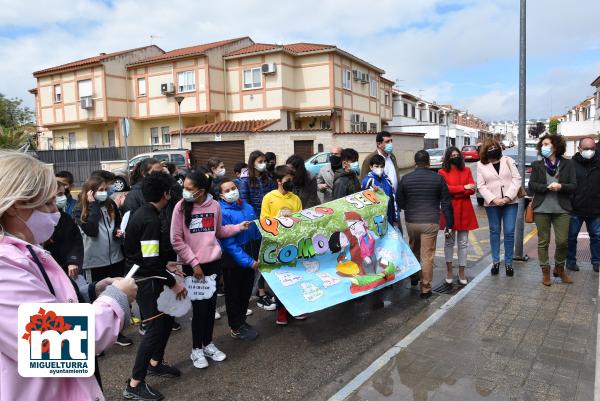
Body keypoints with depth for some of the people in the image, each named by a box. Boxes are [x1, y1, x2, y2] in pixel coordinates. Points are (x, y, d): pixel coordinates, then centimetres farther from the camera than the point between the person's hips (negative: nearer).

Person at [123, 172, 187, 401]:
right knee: (155, 327, -4)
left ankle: (155, 363, 35)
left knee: (166, 319, 19)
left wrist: (166, 265, 16)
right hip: (146, 281, -10)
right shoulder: (151, 220, -24)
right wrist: (173, 283, -17)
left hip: (144, 277, 10)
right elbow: (150, 261, -26)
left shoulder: (142, 214, 7)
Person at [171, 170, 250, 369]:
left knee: (211, 305, 13)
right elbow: (176, 240, -10)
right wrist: (194, 263, -12)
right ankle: (196, 349, 22)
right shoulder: (181, 207, -11)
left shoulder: (214, 205, -2)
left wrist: (239, 227, 0)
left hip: (213, 262, 3)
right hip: (192, 265, -3)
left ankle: (208, 344, 32)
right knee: (199, 307, 2)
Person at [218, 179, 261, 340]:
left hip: (251, 256, 7)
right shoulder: (222, 213, -20)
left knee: (246, 291, 20)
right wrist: (249, 261, -25)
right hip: (233, 259, -6)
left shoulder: (247, 207, 1)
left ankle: (242, 321, 41)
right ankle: (236, 328, 29)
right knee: (234, 293, 11)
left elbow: (257, 231, 10)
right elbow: (229, 243, -23)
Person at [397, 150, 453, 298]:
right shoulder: (438, 178, -4)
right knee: (427, 256, 3)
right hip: (431, 222, -2)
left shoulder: (406, 179, -2)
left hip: (411, 222, 2)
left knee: (414, 250, 24)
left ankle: (413, 277, 39)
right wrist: (449, 224, 6)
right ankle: (425, 288, 8)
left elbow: (399, 203, 4)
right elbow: (446, 203, -2)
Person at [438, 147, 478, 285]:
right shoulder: (442, 172, -1)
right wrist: (463, 187, -15)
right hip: (449, 210, -2)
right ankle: (449, 271, 20)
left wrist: (455, 193, -15)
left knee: (463, 242, 7)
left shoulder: (466, 171, 9)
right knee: (449, 241, 8)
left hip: (465, 210, 3)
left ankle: (461, 273, 15)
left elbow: (472, 190, -1)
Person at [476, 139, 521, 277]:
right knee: (494, 231, 10)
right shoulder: (481, 165, 4)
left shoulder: (508, 161, 5)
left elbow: (517, 179, 0)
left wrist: (507, 197, -12)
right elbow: (481, 186, -1)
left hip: (510, 202, 0)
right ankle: (495, 261, 20)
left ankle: (508, 262, 11)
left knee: (509, 232, 0)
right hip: (492, 203, 0)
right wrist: (493, 199, -14)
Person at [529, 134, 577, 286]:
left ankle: (560, 269, 24)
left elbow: (573, 186, 0)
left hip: (562, 209, 0)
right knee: (543, 242, 5)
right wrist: (548, 187, -17)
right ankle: (545, 272, 17)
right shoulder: (537, 165, 5)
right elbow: (532, 185, -2)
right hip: (542, 209, 0)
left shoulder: (568, 164, 4)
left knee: (562, 241, -1)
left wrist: (560, 186, -19)